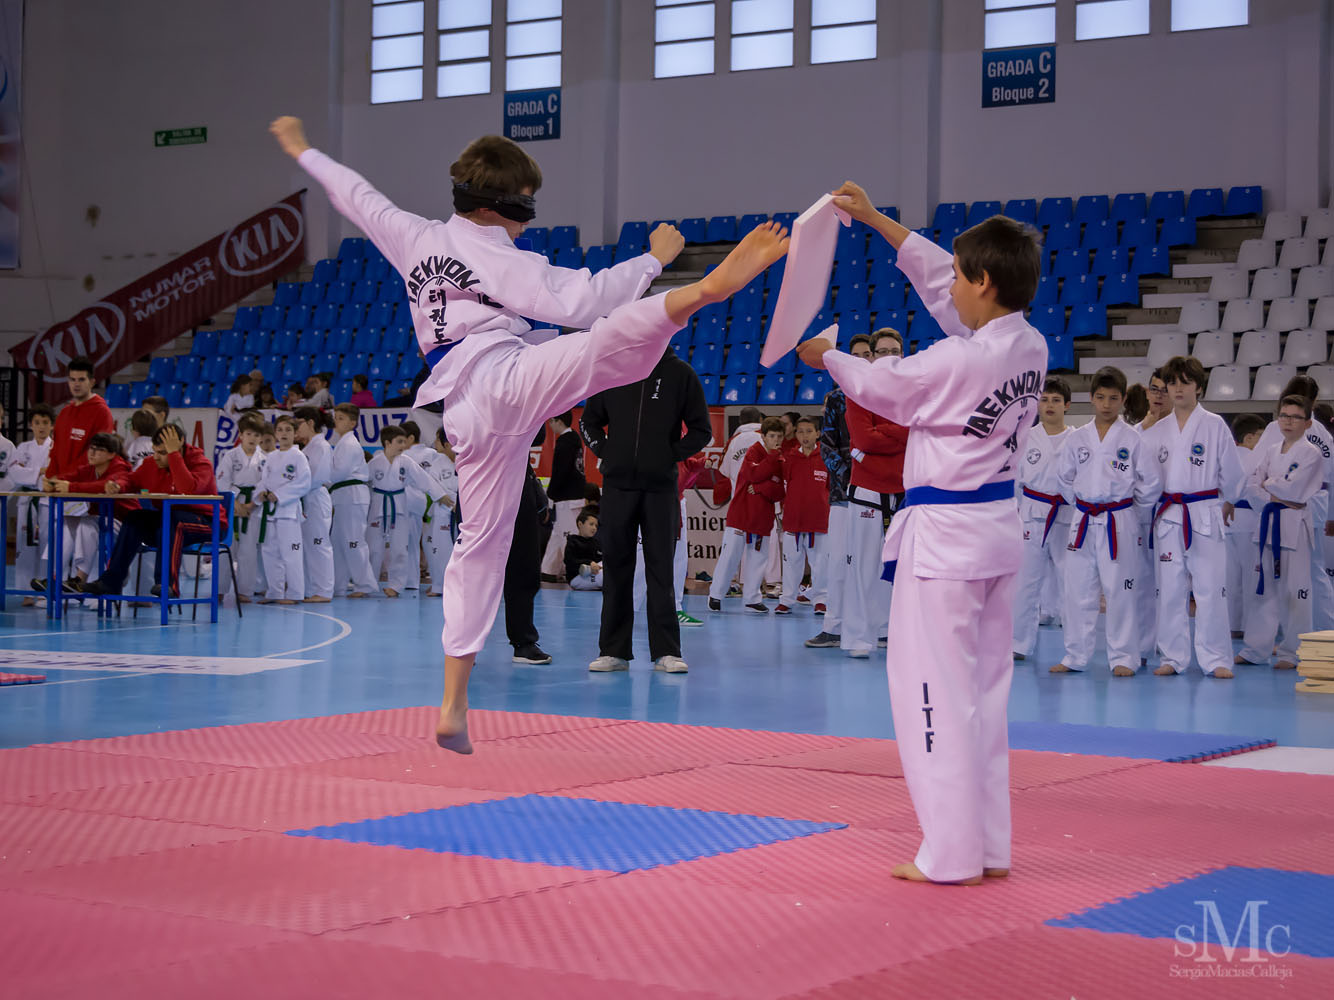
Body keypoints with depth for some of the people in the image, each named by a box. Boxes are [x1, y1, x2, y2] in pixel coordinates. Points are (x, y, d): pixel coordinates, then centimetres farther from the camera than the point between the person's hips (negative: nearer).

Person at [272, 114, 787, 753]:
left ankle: (453, 707, 17)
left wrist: (304, 153, 51)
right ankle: (710, 288, -66)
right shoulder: (501, 259, 0)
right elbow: (581, 300, -12)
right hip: (505, 380, -7)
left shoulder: (415, 239, 20)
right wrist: (654, 257, -3)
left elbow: (357, 197, 35)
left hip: (465, 413, 7)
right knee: (615, 337, -32)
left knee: (481, 542, 15)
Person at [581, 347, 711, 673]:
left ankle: (666, 651, 5)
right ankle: (614, 650, 10)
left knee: (661, 569, 1)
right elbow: (588, 420, 18)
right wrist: (604, 452, 3)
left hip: (662, 487, -2)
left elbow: (702, 430, 6)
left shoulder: (681, 374, 3)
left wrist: (673, 456, -6)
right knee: (616, 567, 5)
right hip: (617, 484, 2)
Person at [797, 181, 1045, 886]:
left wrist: (827, 356, 17)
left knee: (936, 690, -1)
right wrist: (875, 219, 17)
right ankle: (989, 847, 21)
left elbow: (879, 384, -4)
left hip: (945, 535, -9)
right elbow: (935, 283, 13)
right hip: (1000, 529, 9)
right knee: (984, 689, 15)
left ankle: (953, 854, 2)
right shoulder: (1030, 348, 2)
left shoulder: (959, 362, -22)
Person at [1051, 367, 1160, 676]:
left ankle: (1123, 658, 9)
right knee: (1078, 590, 6)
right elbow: (1064, 476, 17)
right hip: (1083, 522, 3)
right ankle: (1075, 656, 16)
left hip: (1119, 524, -3)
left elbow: (1151, 482, 2)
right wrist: (1080, 503, 12)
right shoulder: (1077, 438, 5)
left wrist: (1131, 505, 6)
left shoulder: (1132, 439, -3)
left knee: (1120, 592, 0)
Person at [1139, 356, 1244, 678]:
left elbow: (1230, 473, 4)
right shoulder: (1157, 431, 8)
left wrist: (1228, 501, 13)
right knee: (1169, 589, 6)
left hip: (1205, 517, -3)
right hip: (1168, 518, 3)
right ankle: (1173, 657, 16)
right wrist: (1152, 500, 3)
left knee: (1210, 589, -4)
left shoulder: (1215, 426, -2)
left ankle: (1216, 659, 4)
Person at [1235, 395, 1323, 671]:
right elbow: (1251, 487, 6)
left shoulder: (1311, 454, -5)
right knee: (1265, 588, 11)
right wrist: (1273, 497, -10)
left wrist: (1267, 484, -1)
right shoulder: (1270, 451, 13)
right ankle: (1255, 650, 17)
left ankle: (1292, 653, 6)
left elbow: (1293, 488, -16)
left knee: (1293, 591, -3)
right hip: (1268, 523, 6)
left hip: (1294, 526, -6)